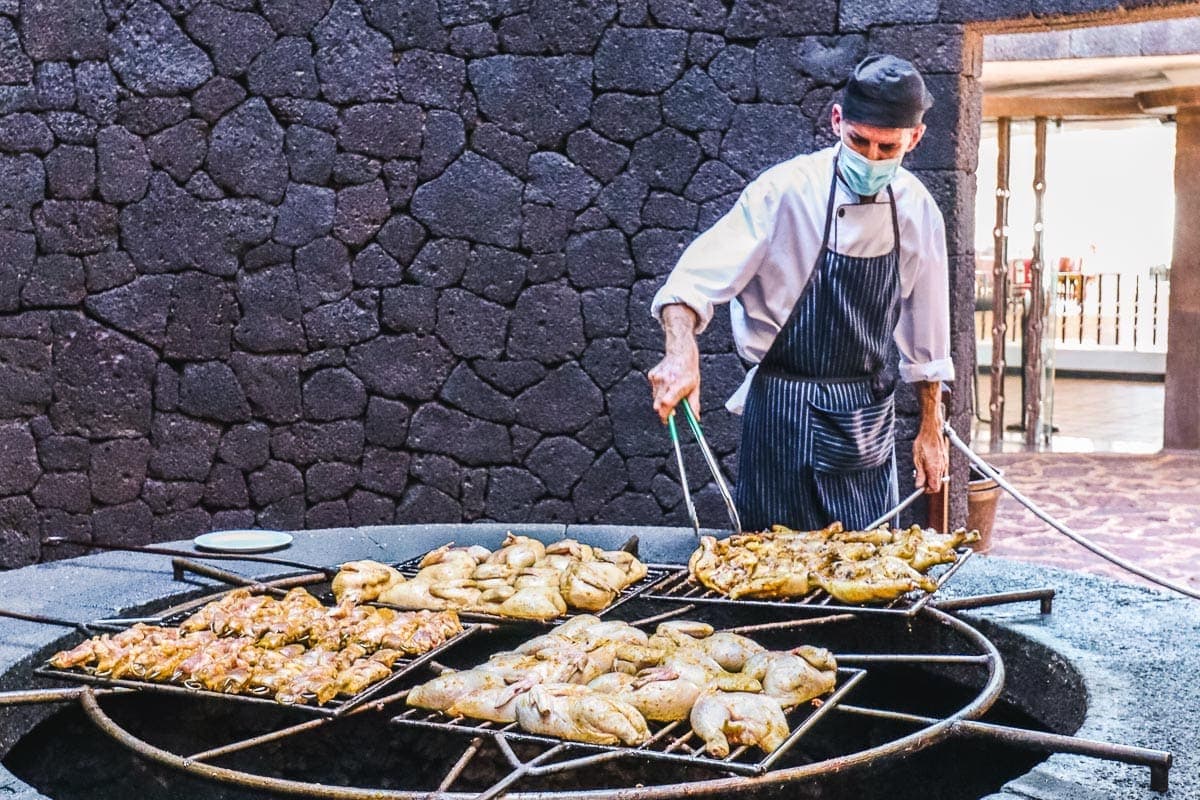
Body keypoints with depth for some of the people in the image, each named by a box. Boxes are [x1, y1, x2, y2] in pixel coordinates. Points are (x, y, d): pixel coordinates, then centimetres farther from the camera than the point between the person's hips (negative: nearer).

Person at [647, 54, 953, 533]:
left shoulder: (917, 209, 0)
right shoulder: (788, 191, -14)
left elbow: (926, 333, 9)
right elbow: (697, 279, -19)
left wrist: (931, 430, 12)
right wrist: (682, 353, -38)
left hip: (869, 416, 4)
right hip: (785, 410, -4)